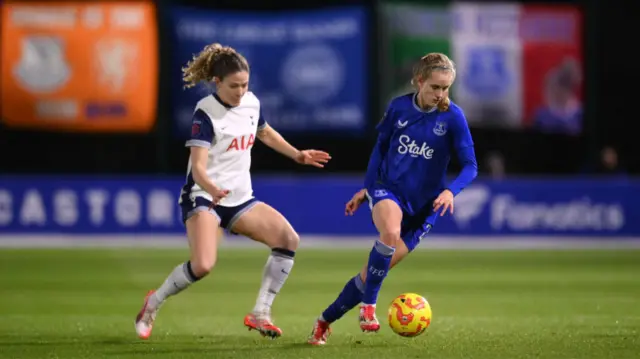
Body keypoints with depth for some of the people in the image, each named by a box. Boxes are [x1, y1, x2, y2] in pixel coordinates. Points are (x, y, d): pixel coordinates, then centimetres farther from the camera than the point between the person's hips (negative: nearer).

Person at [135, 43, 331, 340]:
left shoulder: (251, 103, 3)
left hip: (240, 199, 7)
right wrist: (212, 189, -44)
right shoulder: (206, 113, -16)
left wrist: (297, 155, 21)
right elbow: (198, 166, -25)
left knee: (288, 239, -11)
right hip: (203, 197, -7)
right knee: (203, 265, -28)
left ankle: (260, 313, -2)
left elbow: (265, 133, 27)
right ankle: (153, 303, -2)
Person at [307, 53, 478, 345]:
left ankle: (326, 320, 17)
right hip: (388, 188, 0)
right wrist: (367, 187, 13)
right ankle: (368, 305, -22)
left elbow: (470, 165, -9)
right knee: (390, 232, -36)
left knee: (375, 271, -1)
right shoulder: (399, 107, -3)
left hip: (423, 205, 0)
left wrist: (450, 190, -27)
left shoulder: (453, 117, -9)